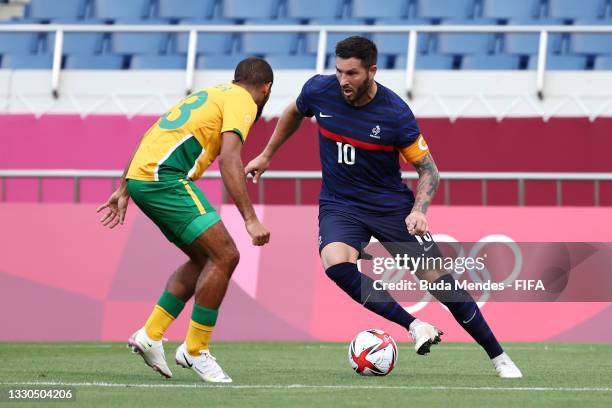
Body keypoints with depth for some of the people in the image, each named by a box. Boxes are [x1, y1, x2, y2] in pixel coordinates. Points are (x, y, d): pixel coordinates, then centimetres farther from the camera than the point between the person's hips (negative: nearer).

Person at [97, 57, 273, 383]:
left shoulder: (209, 95, 27)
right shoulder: (242, 101, 1)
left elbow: (149, 138, 26)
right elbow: (229, 158, -15)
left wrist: (124, 191, 27)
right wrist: (251, 220, -20)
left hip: (139, 175, 9)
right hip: (163, 177, -9)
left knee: (205, 259, 17)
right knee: (225, 256, -9)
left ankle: (150, 335, 13)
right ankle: (195, 352, -4)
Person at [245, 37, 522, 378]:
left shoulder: (395, 113, -17)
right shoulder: (319, 91, -10)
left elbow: (428, 169, -7)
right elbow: (294, 113, 16)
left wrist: (419, 210, -23)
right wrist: (267, 155, 21)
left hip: (392, 206, -2)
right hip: (339, 206, 2)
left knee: (439, 279, -7)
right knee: (336, 263, -32)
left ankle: (499, 357, 9)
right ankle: (414, 326, -27)